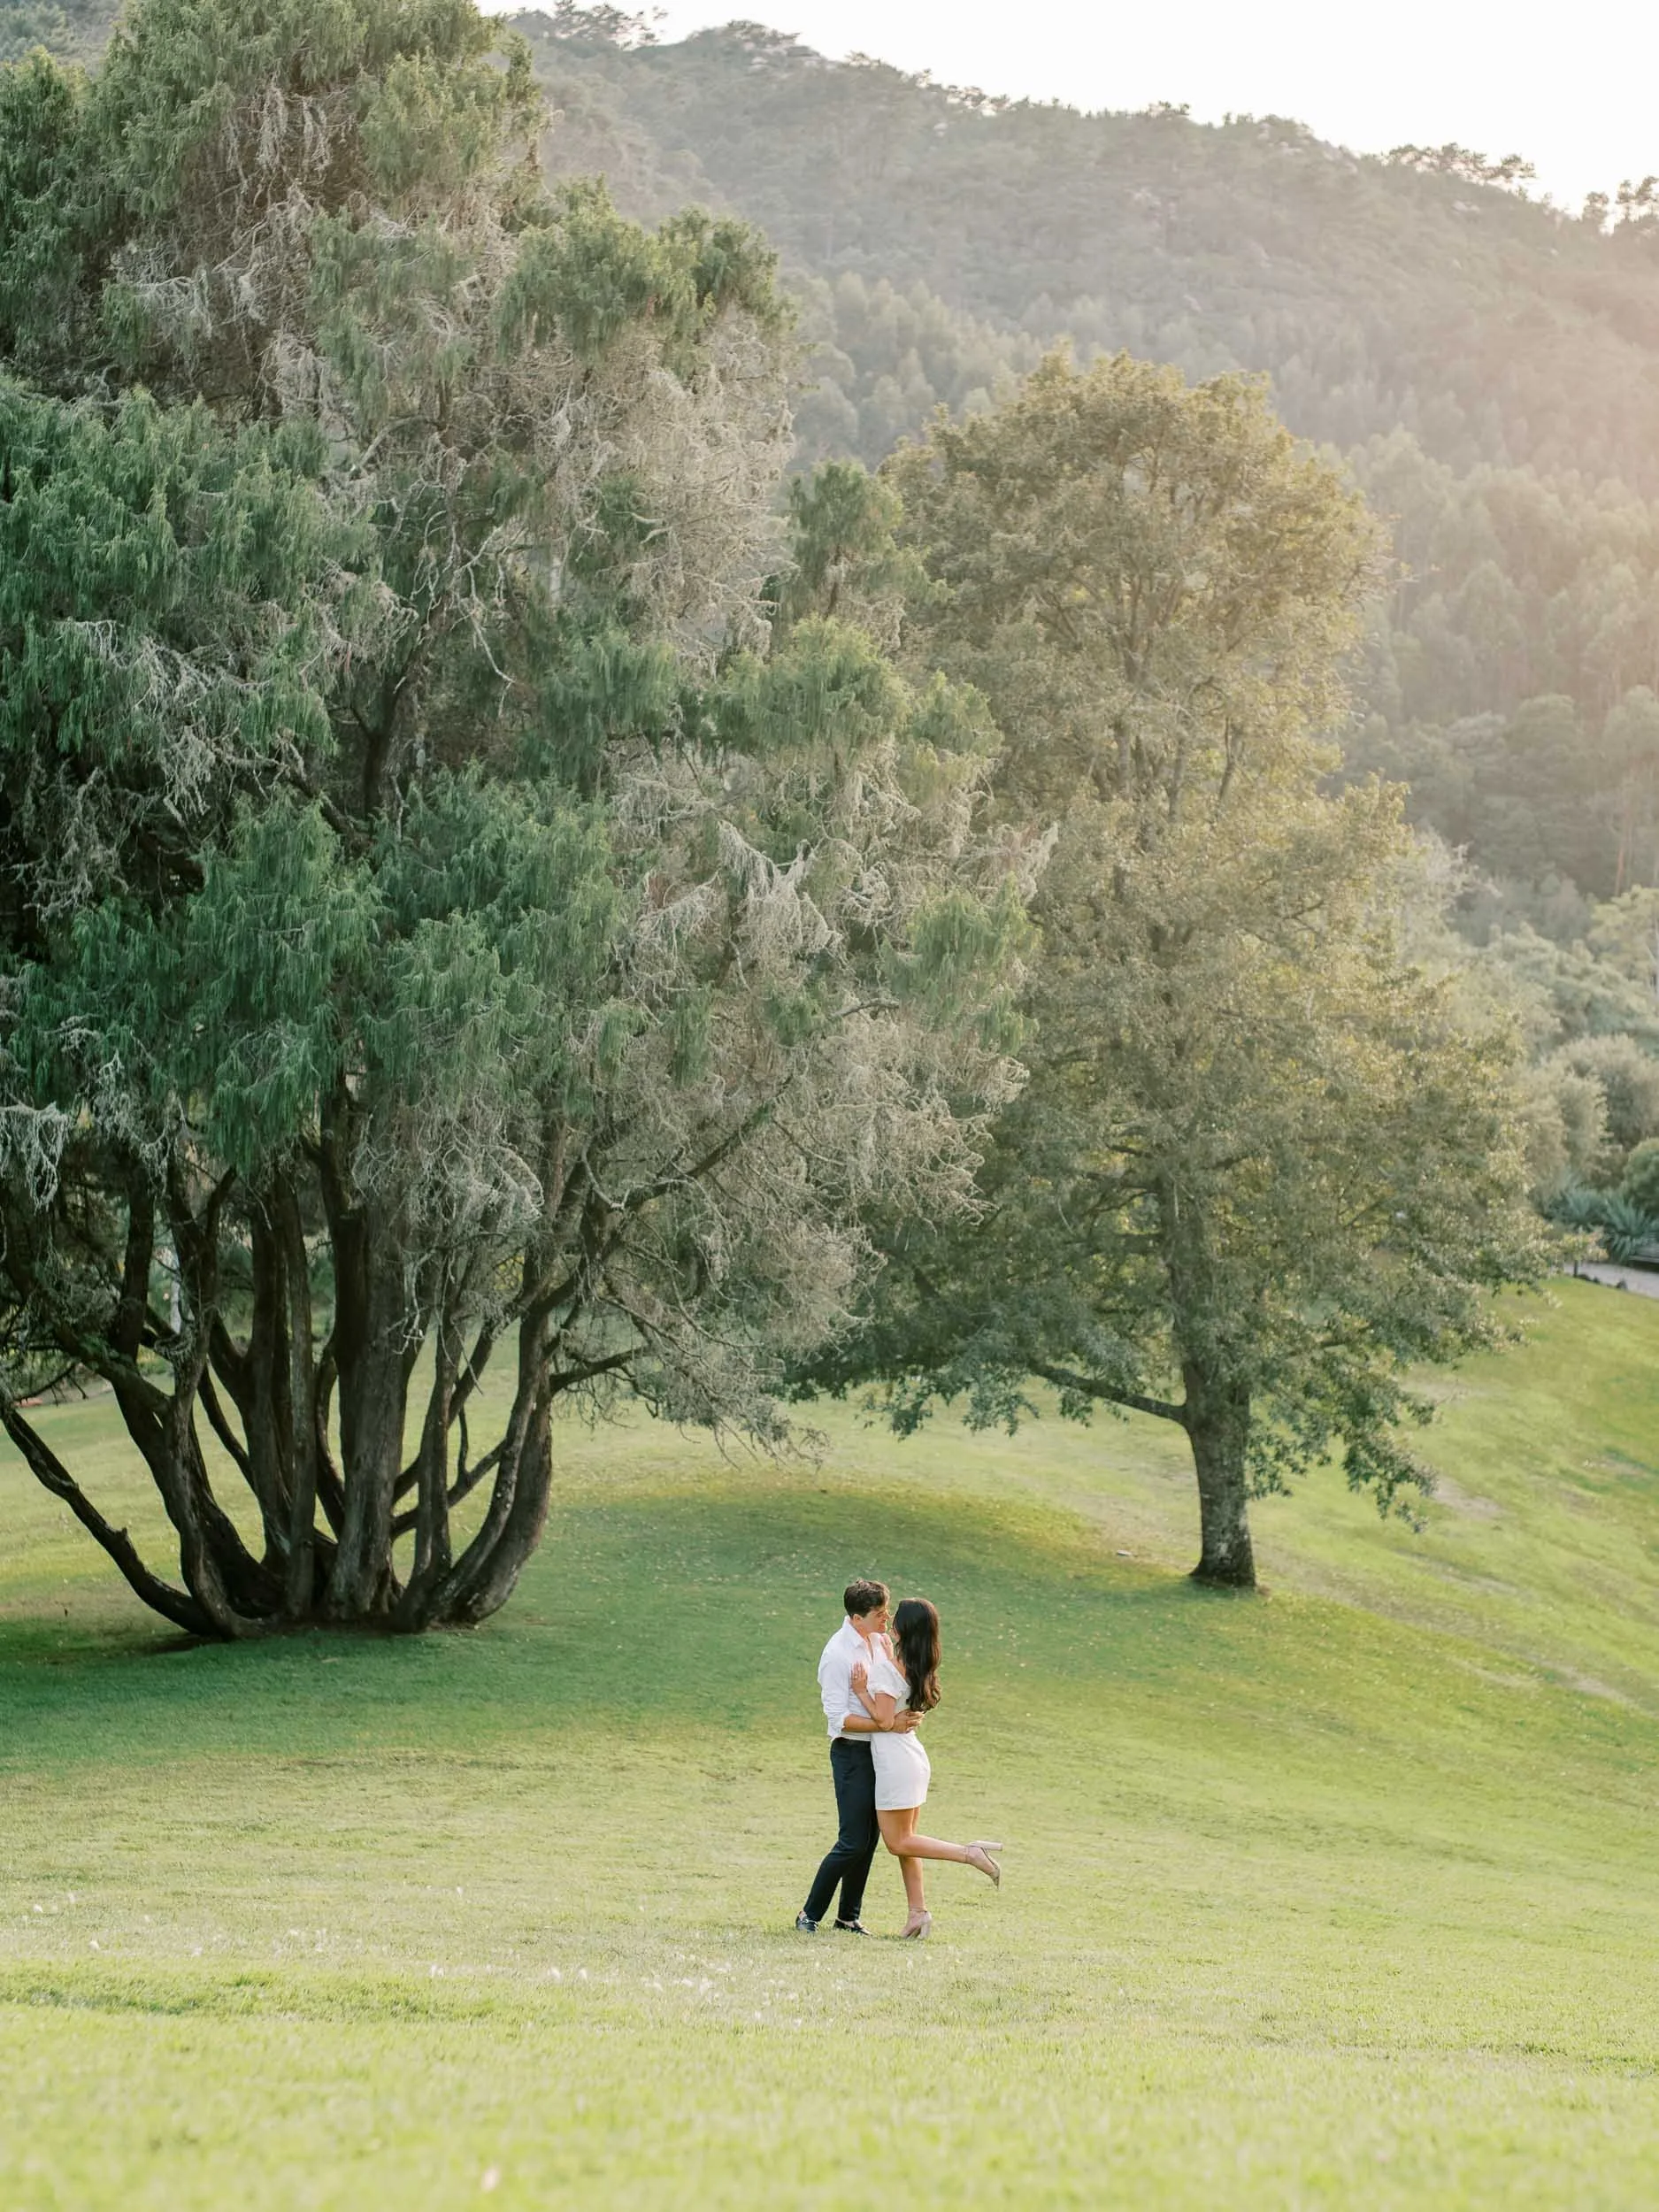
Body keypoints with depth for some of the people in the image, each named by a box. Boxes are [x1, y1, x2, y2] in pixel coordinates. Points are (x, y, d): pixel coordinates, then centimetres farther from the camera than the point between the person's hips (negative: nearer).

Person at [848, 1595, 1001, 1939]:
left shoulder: (888, 1667, -20)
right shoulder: (916, 1666, 6)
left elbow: (884, 1720, -23)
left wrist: (860, 1690, -14)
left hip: (895, 1760, -9)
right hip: (912, 1754, 9)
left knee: (898, 1843, 0)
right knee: (905, 1839, 15)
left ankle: (970, 1854, -10)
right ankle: (918, 1911, 15)